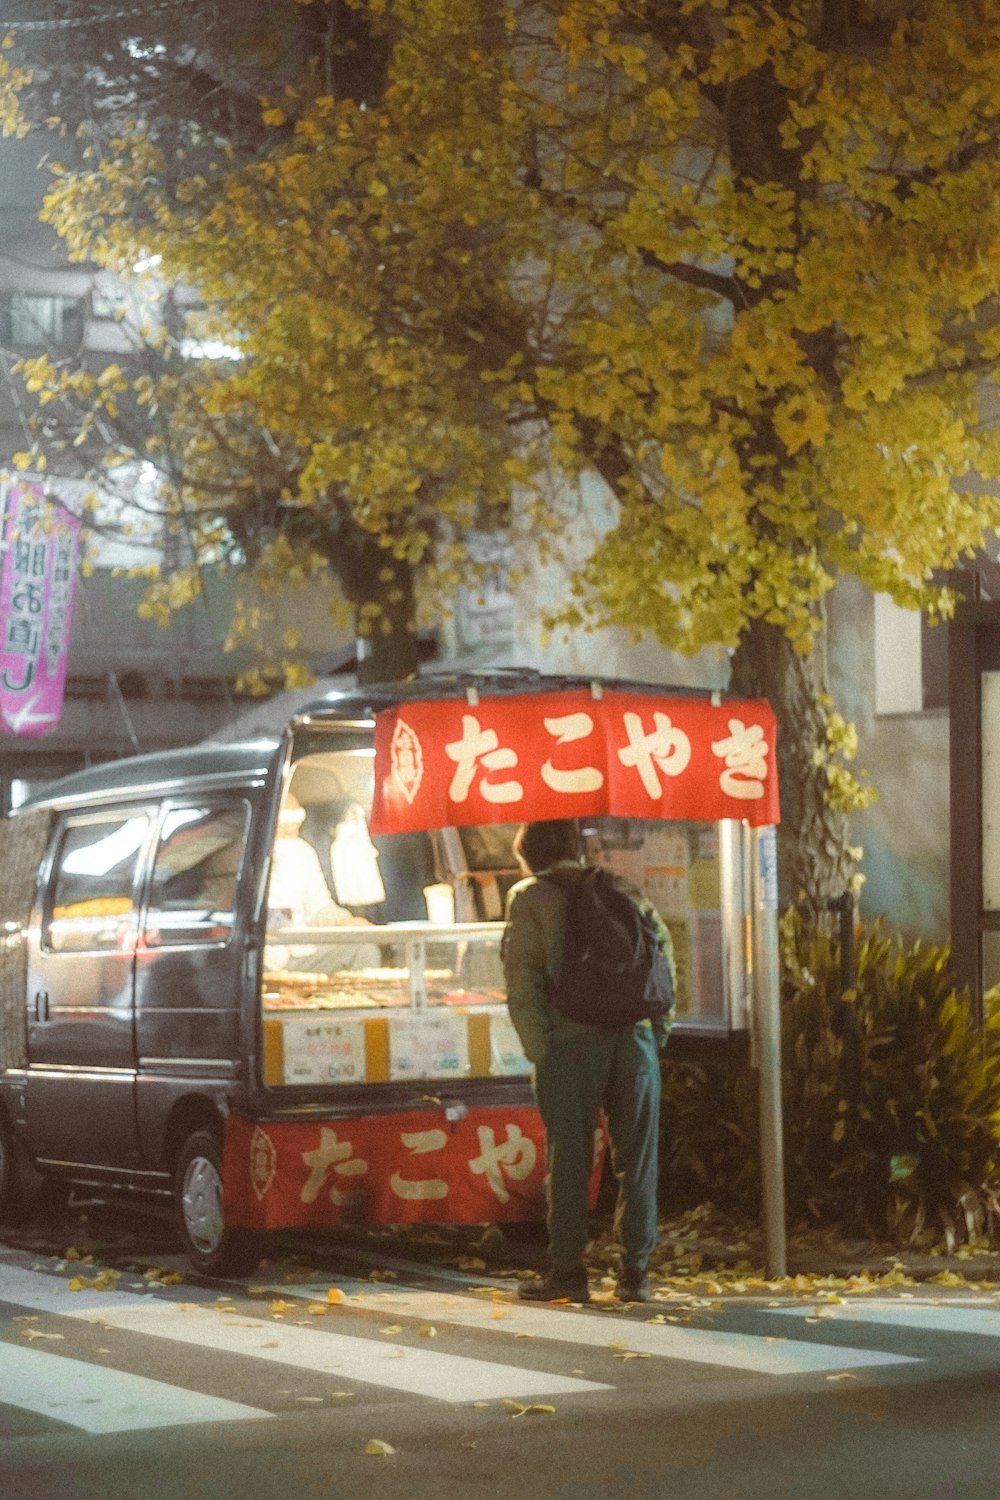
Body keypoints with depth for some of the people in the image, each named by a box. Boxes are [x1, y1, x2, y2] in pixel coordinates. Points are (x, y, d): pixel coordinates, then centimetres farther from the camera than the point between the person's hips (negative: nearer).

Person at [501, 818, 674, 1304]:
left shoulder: (528, 896, 5)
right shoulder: (619, 888, 16)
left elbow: (522, 977, -4)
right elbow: (663, 946, 8)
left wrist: (537, 1047, -3)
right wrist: (659, 1025, 10)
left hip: (572, 1040, -3)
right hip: (635, 1033, 3)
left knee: (569, 1156, 4)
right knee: (636, 1155, 7)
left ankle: (567, 1270, 6)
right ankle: (635, 1270, 8)